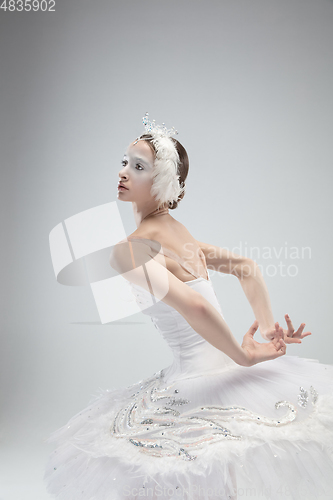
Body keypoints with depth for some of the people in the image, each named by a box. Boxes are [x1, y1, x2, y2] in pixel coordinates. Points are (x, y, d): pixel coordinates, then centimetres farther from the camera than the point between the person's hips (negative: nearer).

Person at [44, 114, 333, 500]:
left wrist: (245, 356, -16)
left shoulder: (128, 250, -18)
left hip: (198, 377, -8)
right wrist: (267, 326, 12)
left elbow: (195, 307, -29)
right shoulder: (177, 231, 8)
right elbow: (247, 267, 12)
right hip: (227, 369, 8)